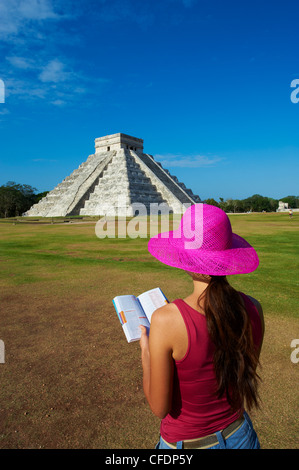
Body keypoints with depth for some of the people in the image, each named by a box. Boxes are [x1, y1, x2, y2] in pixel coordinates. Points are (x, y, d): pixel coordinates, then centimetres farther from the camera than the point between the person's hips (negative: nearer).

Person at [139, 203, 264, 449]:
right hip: (239, 436, 4)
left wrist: (146, 352, -5)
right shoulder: (253, 309, -15)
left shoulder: (166, 320, -30)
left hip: (185, 442, -3)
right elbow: (245, 377, 2)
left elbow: (159, 408, -18)